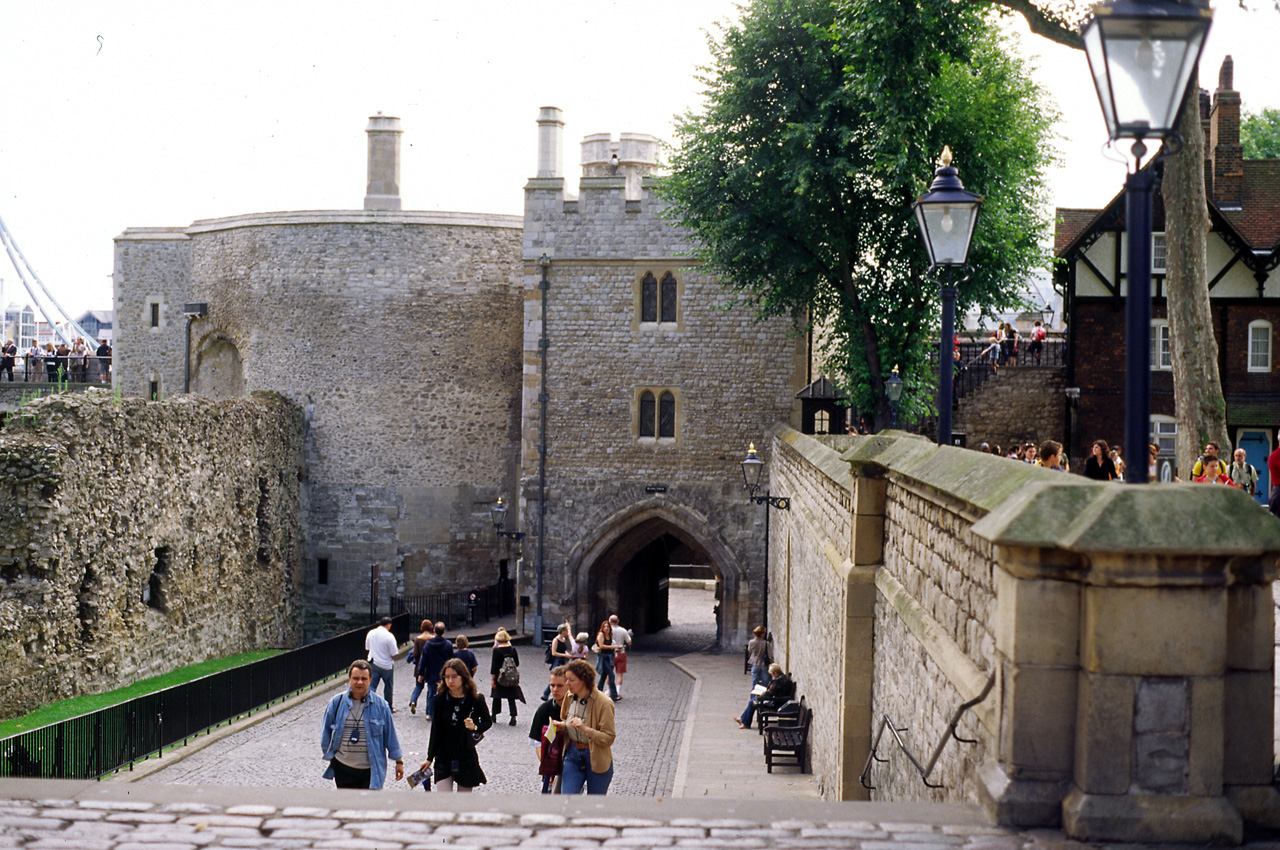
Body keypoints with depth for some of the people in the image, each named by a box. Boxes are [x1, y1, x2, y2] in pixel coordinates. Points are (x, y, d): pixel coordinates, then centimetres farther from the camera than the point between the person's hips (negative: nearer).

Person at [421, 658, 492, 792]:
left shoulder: (475, 700, -6)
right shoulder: (441, 699, -3)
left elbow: (488, 721, 9)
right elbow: (435, 731, 5)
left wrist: (475, 727, -13)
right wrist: (430, 758, 7)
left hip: (466, 757, 0)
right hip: (444, 757, 1)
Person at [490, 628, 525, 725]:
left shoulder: (497, 650, -11)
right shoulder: (512, 649, -2)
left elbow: (494, 665, -11)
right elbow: (517, 663, 5)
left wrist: (492, 678, -6)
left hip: (500, 677, -2)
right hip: (512, 678, 2)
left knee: (497, 696, 13)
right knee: (511, 697, 5)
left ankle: (494, 715, 24)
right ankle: (513, 717, -5)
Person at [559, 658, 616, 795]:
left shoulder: (603, 703, -18)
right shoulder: (569, 698, 0)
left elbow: (608, 738, -19)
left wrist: (586, 729, -32)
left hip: (596, 759, -4)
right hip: (573, 756, 4)